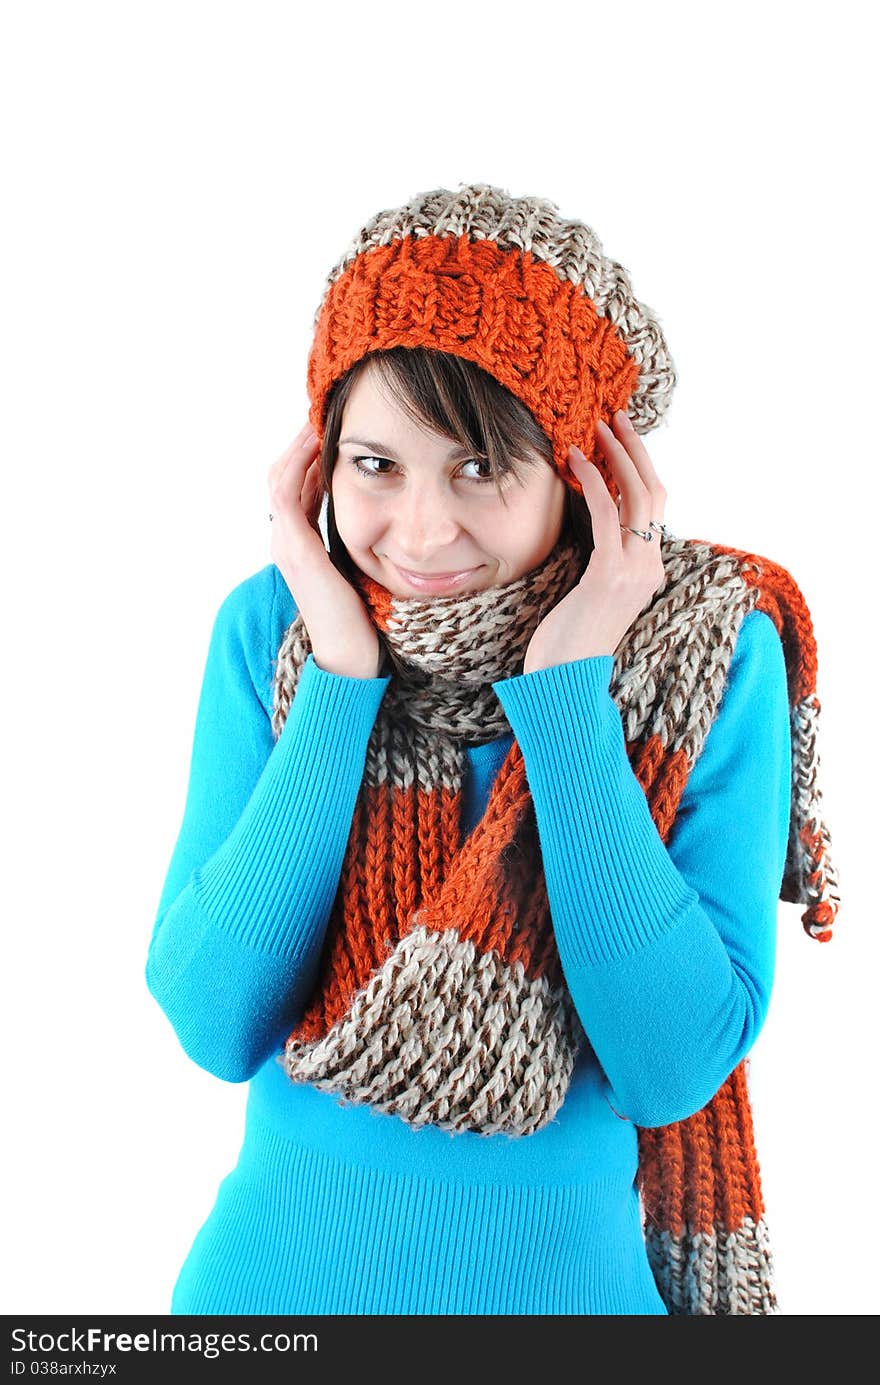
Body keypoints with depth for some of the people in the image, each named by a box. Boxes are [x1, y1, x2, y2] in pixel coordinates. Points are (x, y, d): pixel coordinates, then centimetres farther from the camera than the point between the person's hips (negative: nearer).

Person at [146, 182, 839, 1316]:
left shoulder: (714, 649, -15)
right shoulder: (270, 626, -11)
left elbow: (671, 1069, -21)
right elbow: (213, 1027, -17)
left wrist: (567, 692, -24)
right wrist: (342, 678, -22)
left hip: (564, 1269, -1)